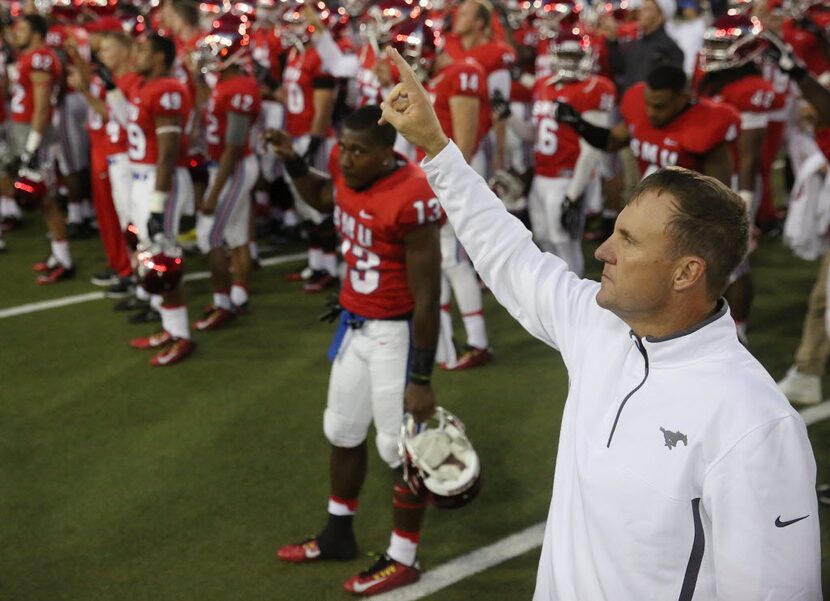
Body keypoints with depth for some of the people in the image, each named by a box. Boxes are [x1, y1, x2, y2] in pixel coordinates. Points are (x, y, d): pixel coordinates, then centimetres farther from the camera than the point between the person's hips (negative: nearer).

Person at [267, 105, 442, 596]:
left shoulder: (412, 201, -28)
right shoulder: (349, 170, -5)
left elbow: (426, 299, -24)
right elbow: (324, 200, 23)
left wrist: (421, 380, -20)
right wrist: (294, 162, 6)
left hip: (397, 333, -9)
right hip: (355, 325, 9)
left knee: (401, 448, 5)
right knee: (343, 430, 21)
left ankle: (403, 560, 22)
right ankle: (339, 535, 41)